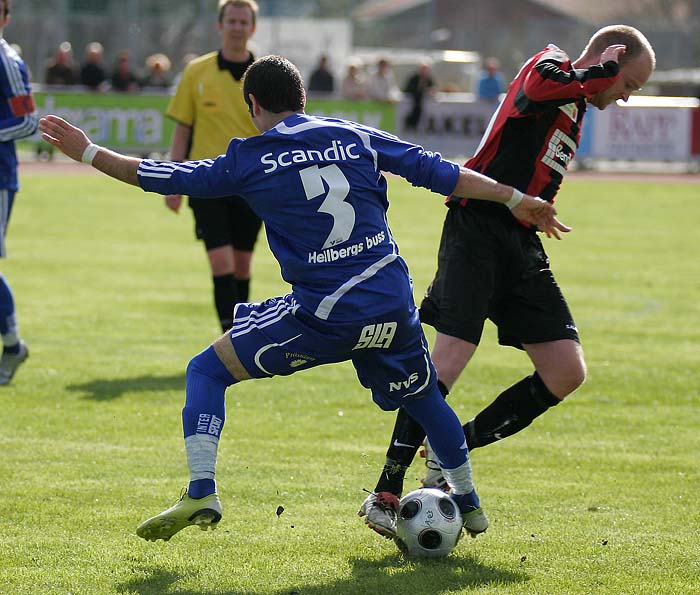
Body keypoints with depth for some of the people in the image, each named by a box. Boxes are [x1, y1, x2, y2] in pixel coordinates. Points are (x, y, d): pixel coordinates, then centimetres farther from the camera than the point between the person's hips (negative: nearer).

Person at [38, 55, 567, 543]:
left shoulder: (250, 160, 1)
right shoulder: (357, 137, 9)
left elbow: (171, 178, 6)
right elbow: (438, 172, 10)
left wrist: (87, 152, 16)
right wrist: (515, 199, 18)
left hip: (322, 317, -4)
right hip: (393, 306, 4)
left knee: (207, 370, 8)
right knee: (422, 393, 30)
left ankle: (202, 494, -6)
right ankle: (468, 504, 39)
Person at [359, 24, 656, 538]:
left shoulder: (575, 111, 22)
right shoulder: (550, 67, -5)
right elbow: (546, 86, -30)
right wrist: (605, 67, -16)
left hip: (523, 245, 9)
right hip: (478, 233, -9)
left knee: (567, 372, -1)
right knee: (449, 361, -17)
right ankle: (386, 494, -12)